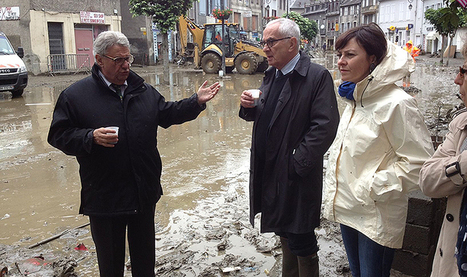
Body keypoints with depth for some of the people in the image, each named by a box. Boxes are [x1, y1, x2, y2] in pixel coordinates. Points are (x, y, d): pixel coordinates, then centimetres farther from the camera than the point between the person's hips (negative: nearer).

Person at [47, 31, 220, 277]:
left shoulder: (143, 90, 8)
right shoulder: (75, 95, -7)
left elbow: (167, 114, 15)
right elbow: (59, 136, -7)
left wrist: (197, 101, 4)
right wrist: (91, 137, -24)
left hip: (144, 192, 4)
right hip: (104, 198, -4)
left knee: (144, 255, 21)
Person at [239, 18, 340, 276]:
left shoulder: (317, 76, -12)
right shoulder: (270, 76, 12)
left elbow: (324, 126, -20)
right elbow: (260, 116, 19)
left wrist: (297, 164, -21)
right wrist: (248, 107, -4)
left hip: (296, 175, -7)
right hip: (269, 170, 7)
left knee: (300, 239, 4)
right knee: (284, 233, 20)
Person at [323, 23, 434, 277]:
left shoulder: (397, 103, -21)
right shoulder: (354, 99, 6)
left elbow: (419, 163, -20)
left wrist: (372, 188, -18)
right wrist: (334, 195, 13)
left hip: (377, 217, -8)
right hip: (347, 208, 8)